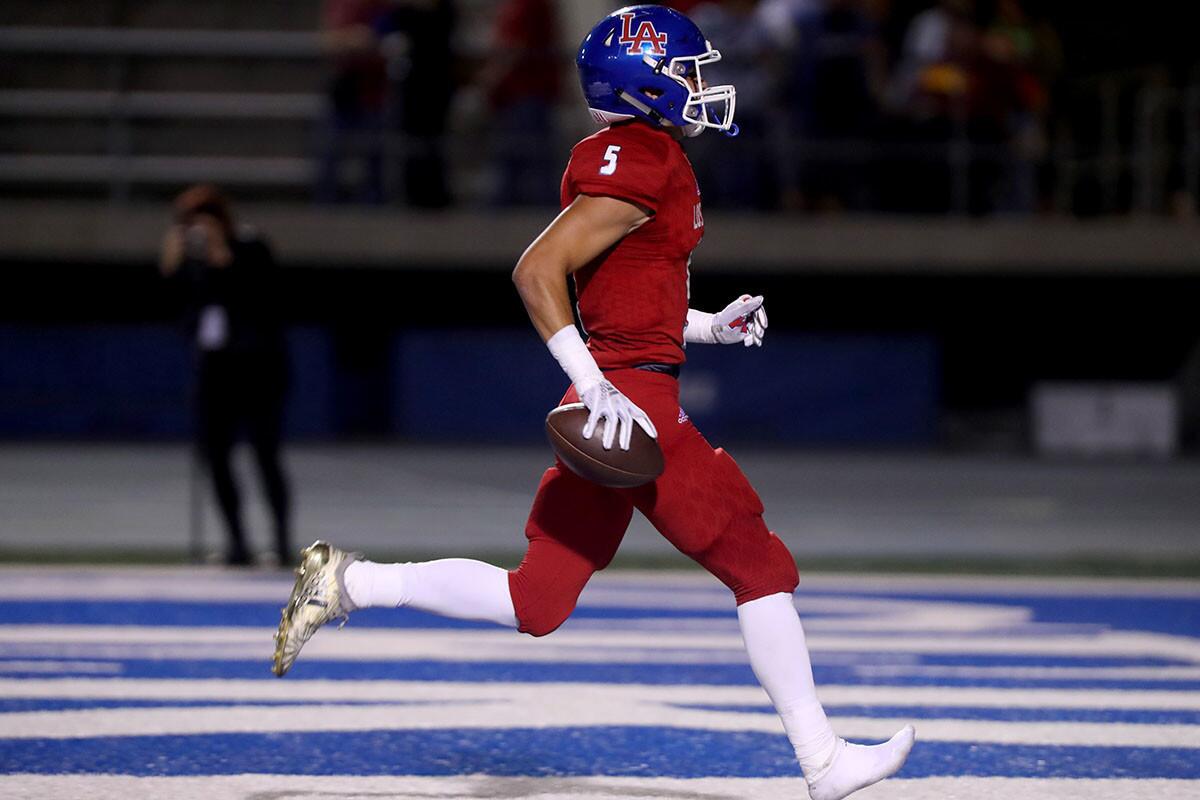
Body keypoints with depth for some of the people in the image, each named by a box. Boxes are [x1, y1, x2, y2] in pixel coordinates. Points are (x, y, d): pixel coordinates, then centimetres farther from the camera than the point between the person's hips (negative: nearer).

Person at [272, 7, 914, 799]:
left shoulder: (635, 158, 18)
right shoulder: (641, 162, -13)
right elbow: (536, 272, -21)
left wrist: (708, 326, 19)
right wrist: (594, 384, -25)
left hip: (607, 405, 10)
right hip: (636, 402, -10)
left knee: (533, 602, 8)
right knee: (764, 568, 0)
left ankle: (348, 583, 6)